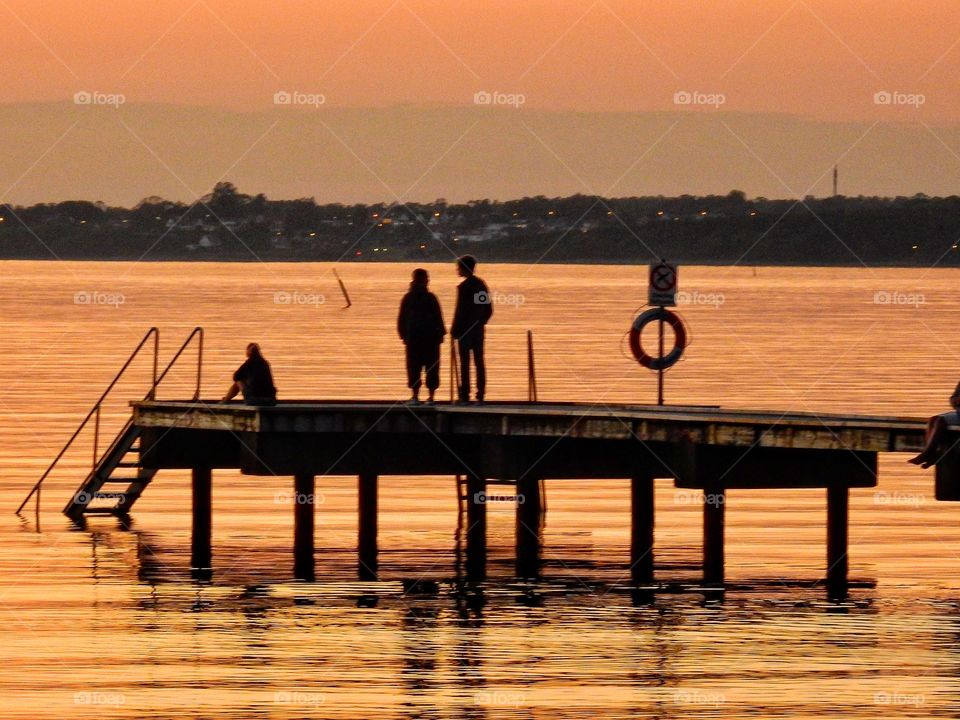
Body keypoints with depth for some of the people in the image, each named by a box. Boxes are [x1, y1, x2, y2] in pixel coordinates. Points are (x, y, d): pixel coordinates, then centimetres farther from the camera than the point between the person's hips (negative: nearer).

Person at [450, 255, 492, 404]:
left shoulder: (464, 287, -13)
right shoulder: (482, 285, 9)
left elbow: (460, 311, -15)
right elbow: (489, 309, 13)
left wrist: (454, 330, -8)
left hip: (465, 329, -7)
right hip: (479, 329, 7)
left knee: (465, 363, -4)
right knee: (479, 362, 8)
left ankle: (465, 395, -5)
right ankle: (480, 395, 6)